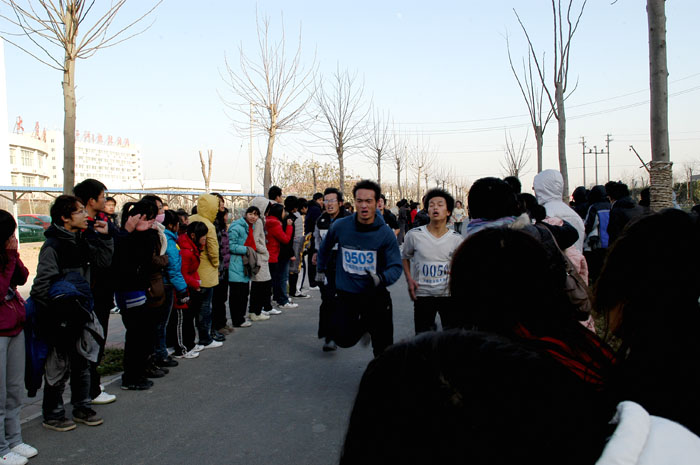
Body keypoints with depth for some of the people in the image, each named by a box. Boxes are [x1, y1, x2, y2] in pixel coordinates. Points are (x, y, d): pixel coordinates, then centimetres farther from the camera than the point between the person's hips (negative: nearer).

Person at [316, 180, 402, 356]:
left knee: (383, 346, 1)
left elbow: (396, 266, -13)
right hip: (346, 294, 1)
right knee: (344, 339, -3)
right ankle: (362, 327, 30)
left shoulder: (386, 234, -12)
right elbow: (326, 247, 15)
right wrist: (321, 269, 25)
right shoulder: (340, 226, -6)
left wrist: (381, 279, -33)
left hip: (376, 296, -1)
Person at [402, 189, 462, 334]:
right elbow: (405, 257, 10)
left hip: (449, 292, 1)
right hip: (423, 294, -1)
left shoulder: (456, 239, -3)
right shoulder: (414, 235, -7)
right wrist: (409, 279, -3)